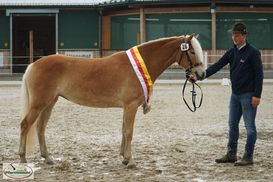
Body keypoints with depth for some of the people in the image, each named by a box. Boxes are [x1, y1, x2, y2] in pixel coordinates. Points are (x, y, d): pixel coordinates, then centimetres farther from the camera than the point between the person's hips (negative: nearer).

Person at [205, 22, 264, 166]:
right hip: (235, 94, 8)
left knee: (249, 126, -1)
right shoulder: (232, 52, 8)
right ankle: (231, 154, 21)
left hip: (248, 95, -8)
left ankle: (248, 157, 4)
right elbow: (217, 66, 4)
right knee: (232, 124, 12)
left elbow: (259, 74, -13)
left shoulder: (253, 52, -11)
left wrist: (257, 95, -18)